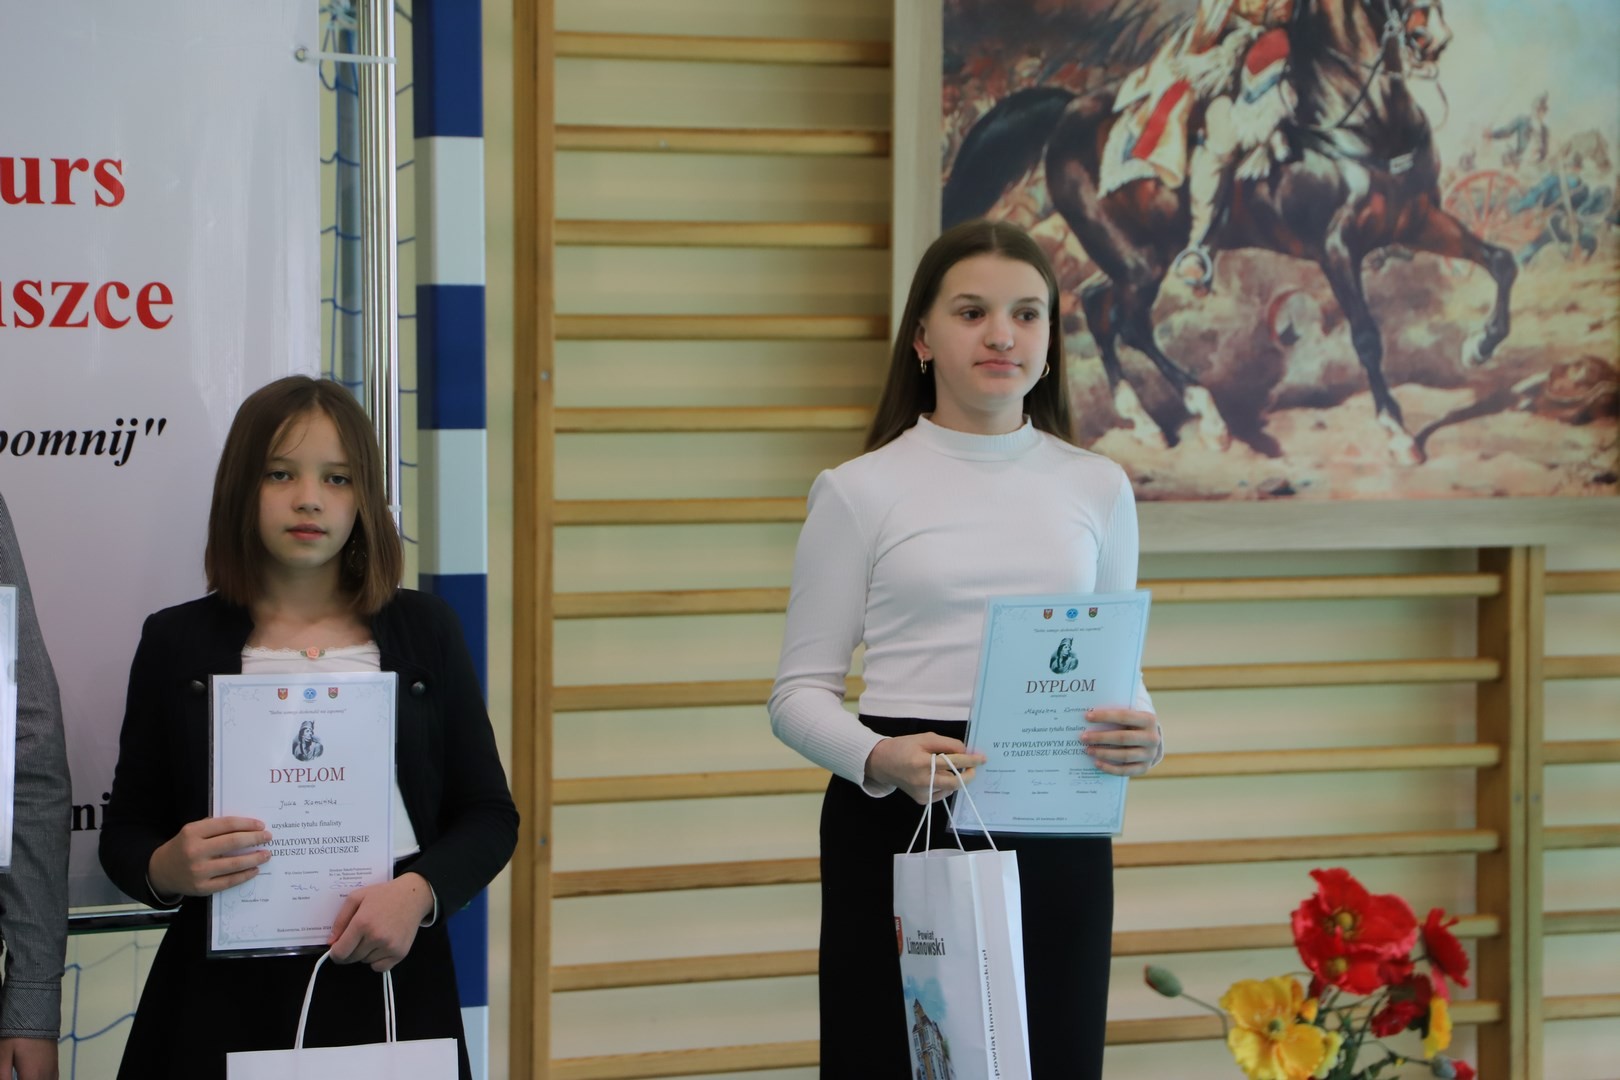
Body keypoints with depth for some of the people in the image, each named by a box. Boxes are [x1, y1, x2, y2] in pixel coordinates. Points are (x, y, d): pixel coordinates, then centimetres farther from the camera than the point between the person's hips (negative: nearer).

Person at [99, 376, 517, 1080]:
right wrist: (165, 869, -16)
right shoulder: (178, 642, 5)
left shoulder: (423, 630, 7)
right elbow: (124, 832, 7)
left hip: (390, 985, 1)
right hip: (226, 995, -1)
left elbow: (490, 814, 7)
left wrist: (419, 892, -12)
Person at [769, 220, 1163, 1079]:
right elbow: (800, 691, 0)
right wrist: (878, 759, -21)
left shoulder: (1097, 489, 10)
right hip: (897, 821, -2)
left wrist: (1140, 738, -9)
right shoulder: (860, 492, 0)